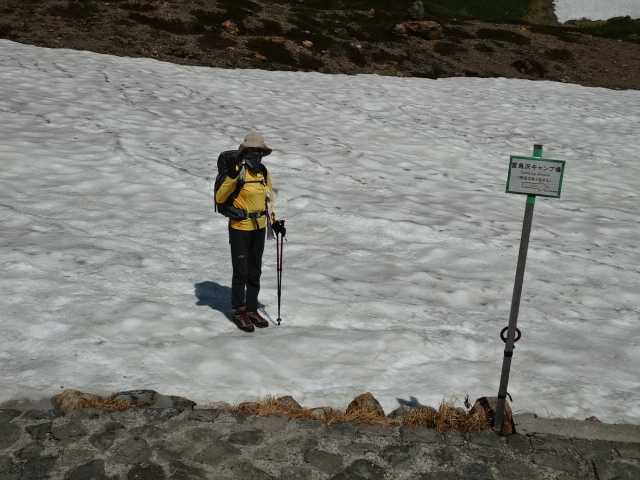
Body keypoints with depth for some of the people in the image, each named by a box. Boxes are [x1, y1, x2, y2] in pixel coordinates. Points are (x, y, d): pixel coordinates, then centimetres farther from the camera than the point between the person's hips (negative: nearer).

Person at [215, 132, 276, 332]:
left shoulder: (263, 172, 4)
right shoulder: (237, 171, -16)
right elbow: (220, 198, -20)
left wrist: (273, 220, 7)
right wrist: (231, 176, -31)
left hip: (259, 228, 6)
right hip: (240, 228, -6)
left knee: (255, 272, 14)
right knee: (241, 272, 2)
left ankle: (251, 309, 27)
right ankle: (238, 311, 18)